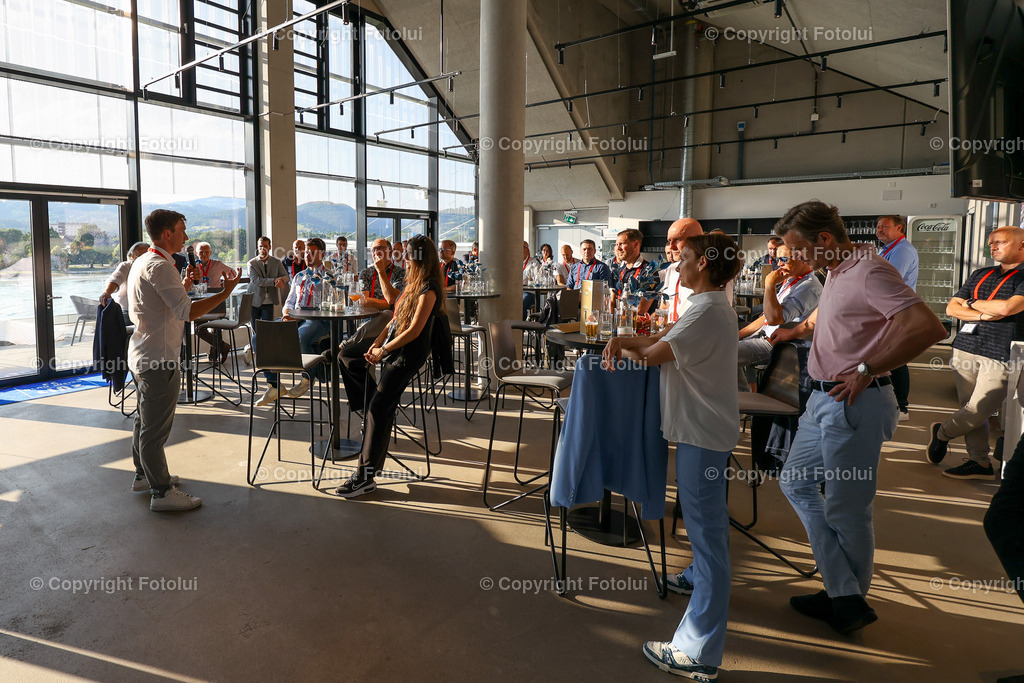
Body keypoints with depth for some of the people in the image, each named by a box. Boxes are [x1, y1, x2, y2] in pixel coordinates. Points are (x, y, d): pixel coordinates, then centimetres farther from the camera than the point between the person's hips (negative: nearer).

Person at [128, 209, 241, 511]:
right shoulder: (159, 266, -19)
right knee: (156, 426, -3)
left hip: (143, 355, 11)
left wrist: (185, 285, 21)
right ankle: (161, 492, 5)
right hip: (159, 359, -11)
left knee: (146, 419, 22)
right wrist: (225, 292, -23)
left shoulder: (142, 262, 14)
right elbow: (187, 312, -28)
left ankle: (144, 474, 38)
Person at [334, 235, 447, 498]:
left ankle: (365, 476, -10)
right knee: (350, 363, 15)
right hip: (394, 347, 10)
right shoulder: (415, 284, 15)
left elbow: (414, 331, -21)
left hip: (409, 355, -10)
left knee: (379, 409, -14)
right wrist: (376, 344, 6)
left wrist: (383, 351, -13)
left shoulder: (429, 290, -16)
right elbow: (395, 319, 19)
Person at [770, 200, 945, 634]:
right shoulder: (835, 274, 12)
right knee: (796, 483, 12)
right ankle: (844, 594, 16)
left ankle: (850, 601, 21)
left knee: (846, 510, 1)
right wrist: (798, 330, 35)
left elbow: (929, 328, -28)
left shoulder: (870, 272, -17)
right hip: (823, 402, 11)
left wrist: (867, 370, -26)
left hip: (855, 405, -11)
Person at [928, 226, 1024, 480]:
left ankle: (942, 433, 19)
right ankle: (979, 462, 15)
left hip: (1001, 355, -6)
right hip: (966, 348, 6)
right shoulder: (980, 274, 17)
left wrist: (973, 303, -1)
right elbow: (951, 308, 12)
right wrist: (983, 315, -6)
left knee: (977, 412, -6)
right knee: (971, 410, 6)